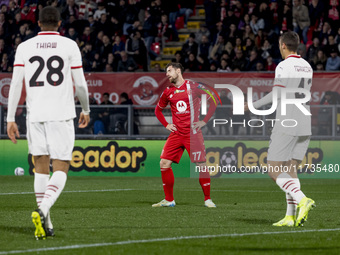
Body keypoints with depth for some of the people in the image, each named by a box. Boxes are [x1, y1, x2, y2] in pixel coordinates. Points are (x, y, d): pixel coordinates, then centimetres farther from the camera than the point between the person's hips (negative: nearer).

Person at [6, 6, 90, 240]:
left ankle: (45, 224, 9)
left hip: (35, 115, 3)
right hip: (62, 114, -2)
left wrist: (11, 119, 6)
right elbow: (80, 84, 3)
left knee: (41, 168, 11)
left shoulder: (24, 47, 6)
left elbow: (16, 85, 2)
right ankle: (43, 210, -24)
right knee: (61, 169, 0)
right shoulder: (69, 46, 1)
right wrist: (86, 110, 19)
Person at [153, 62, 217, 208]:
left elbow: (214, 101, -1)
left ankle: (207, 199, 5)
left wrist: (204, 121, -5)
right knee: (164, 163, -5)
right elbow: (158, 110, 27)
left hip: (193, 133, -4)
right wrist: (166, 125, 12)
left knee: (201, 165, -7)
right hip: (176, 134, 4)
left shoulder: (193, 87, -3)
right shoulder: (168, 92, 10)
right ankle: (169, 200, 4)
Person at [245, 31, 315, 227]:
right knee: (290, 171, 11)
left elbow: (277, 95, -17)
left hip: (286, 126, -7)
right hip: (305, 126, 7)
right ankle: (291, 216, 2)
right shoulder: (307, 67, 13)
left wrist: (253, 106, -9)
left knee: (274, 170, -2)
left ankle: (302, 200, -21)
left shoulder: (284, 66, -10)